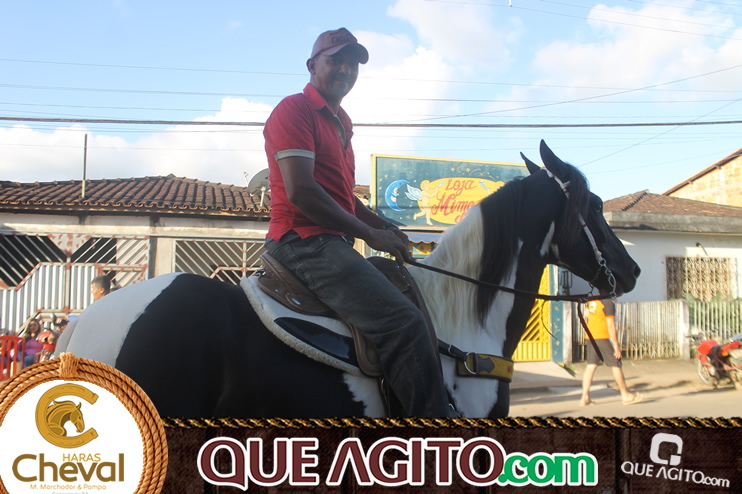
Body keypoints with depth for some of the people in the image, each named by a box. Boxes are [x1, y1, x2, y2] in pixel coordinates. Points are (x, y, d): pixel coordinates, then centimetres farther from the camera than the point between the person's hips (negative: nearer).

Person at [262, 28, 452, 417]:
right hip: (305, 241, -11)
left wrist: (385, 226, 13)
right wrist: (370, 234, -14)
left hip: (332, 244, 11)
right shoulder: (294, 109, -5)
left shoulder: (340, 123, 25)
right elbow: (300, 192, -18)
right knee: (404, 321, -25)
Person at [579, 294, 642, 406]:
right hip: (604, 337, -7)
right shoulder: (608, 302, -16)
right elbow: (611, 325, -17)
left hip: (591, 336, 7)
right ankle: (625, 395, 18)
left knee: (591, 365, 6)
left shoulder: (591, 299, 7)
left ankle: (585, 397, 2)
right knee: (615, 365, 6)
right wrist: (616, 345, -13)